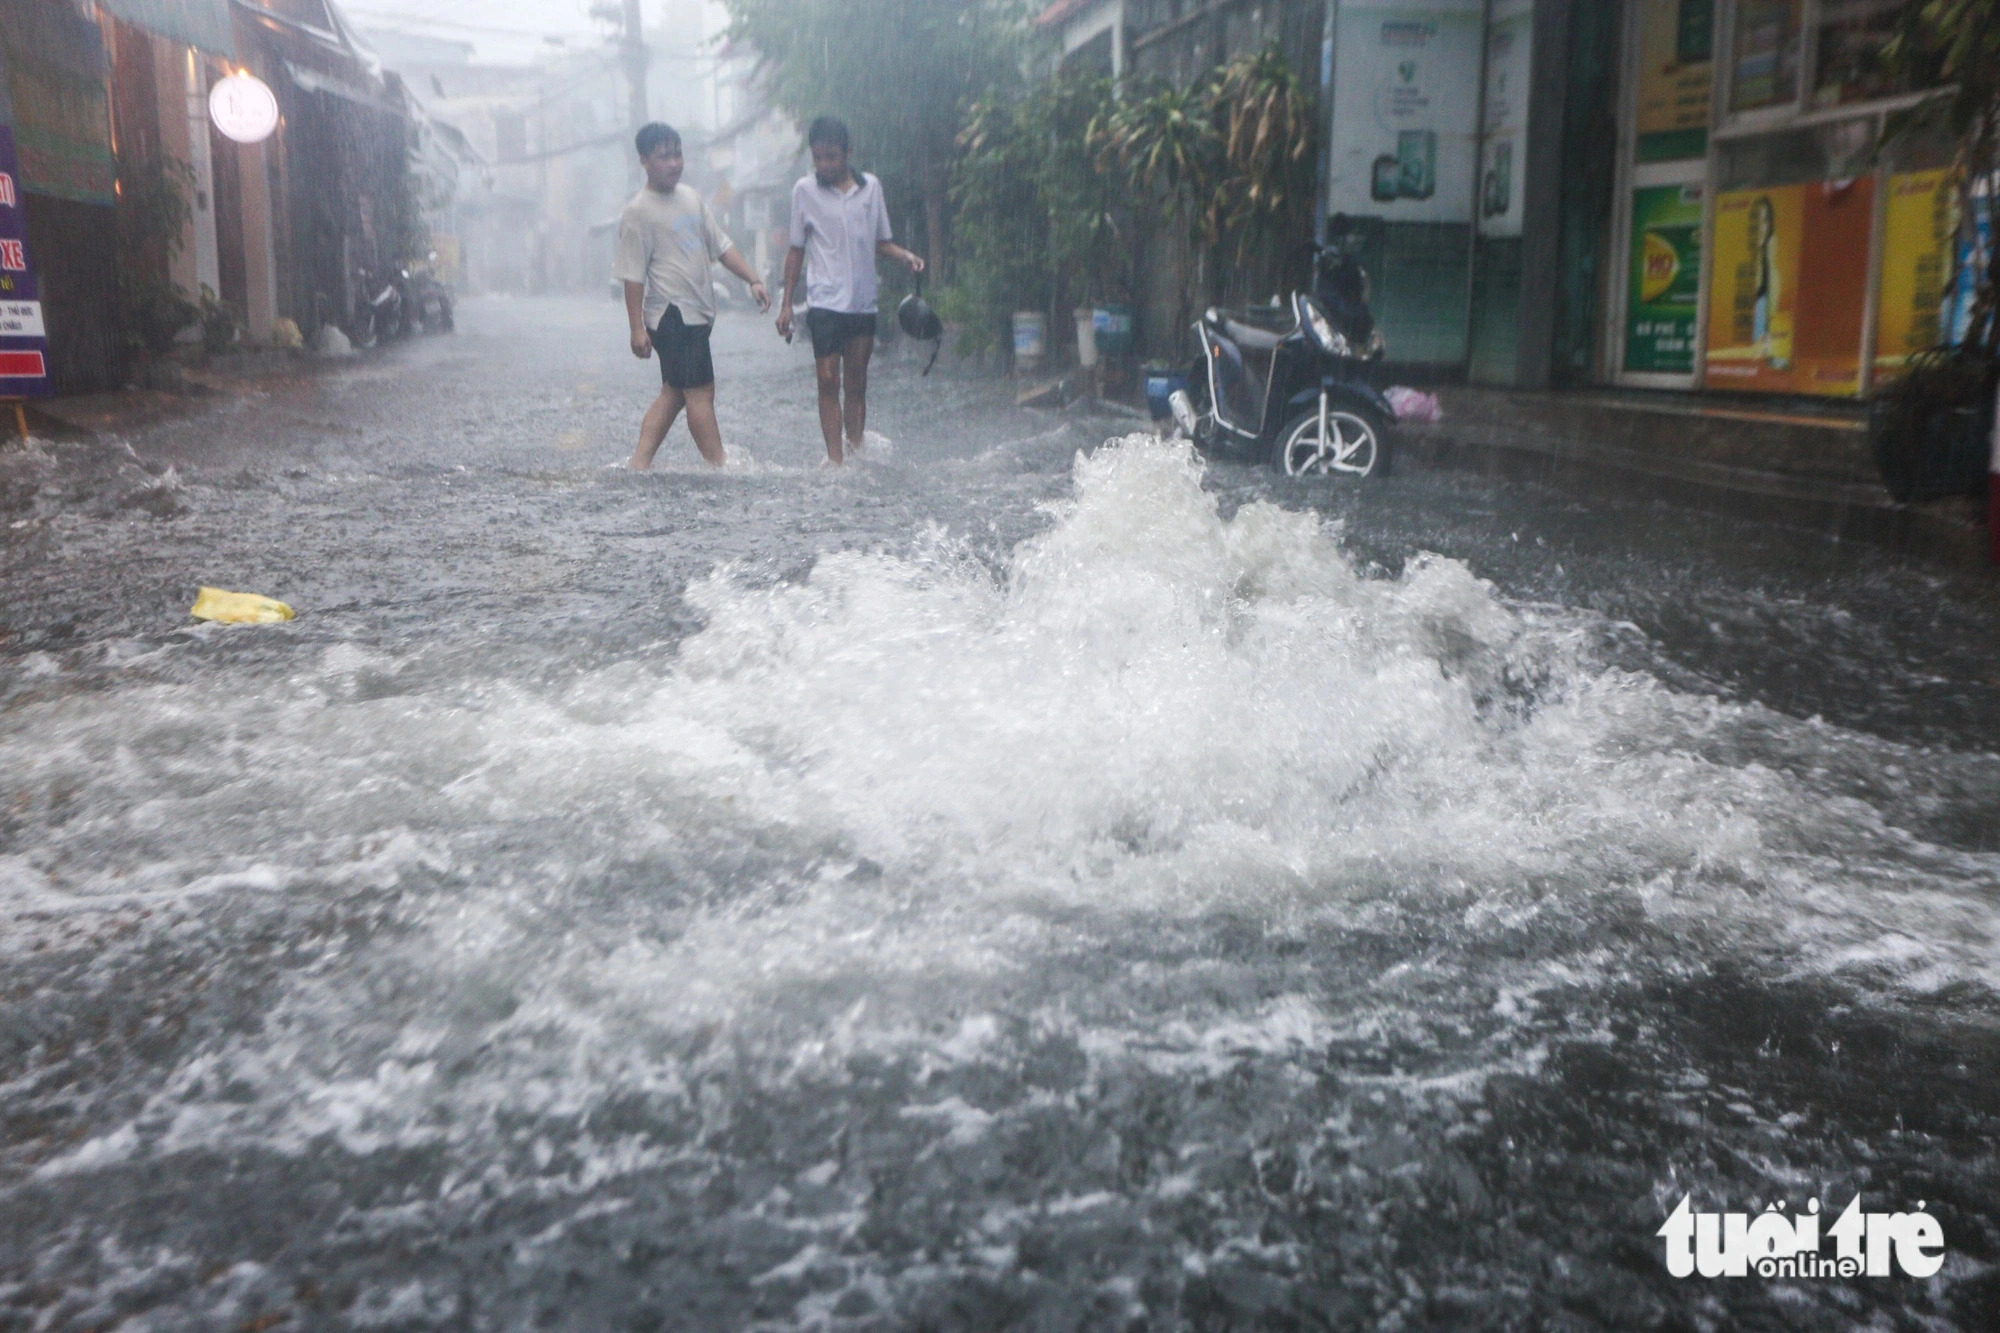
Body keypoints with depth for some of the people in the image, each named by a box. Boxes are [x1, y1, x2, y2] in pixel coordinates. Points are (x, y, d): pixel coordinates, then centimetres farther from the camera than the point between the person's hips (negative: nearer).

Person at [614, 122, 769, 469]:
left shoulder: (691, 197, 14)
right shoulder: (638, 212, -9)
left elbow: (721, 245, 18)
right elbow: (632, 275, -11)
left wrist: (753, 280, 7)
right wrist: (637, 329, -14)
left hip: (697, 313, 8)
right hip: (672, 314, -8)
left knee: (674, 393, 10)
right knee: (700, 391, -8)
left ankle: (639, 462, 15)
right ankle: (720, 467, -4)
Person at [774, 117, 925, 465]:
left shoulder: (871, 187, 6)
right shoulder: (805, 190, 1)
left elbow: (881, 241, 13)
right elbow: (797, 250, 6)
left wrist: (905, 255, -8)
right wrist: (786, 303, 4)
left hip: (863, 302, 2)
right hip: (825, 302, -2)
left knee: (856, 383, 7)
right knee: (828, 380, -7)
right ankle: (835, 459, -7)